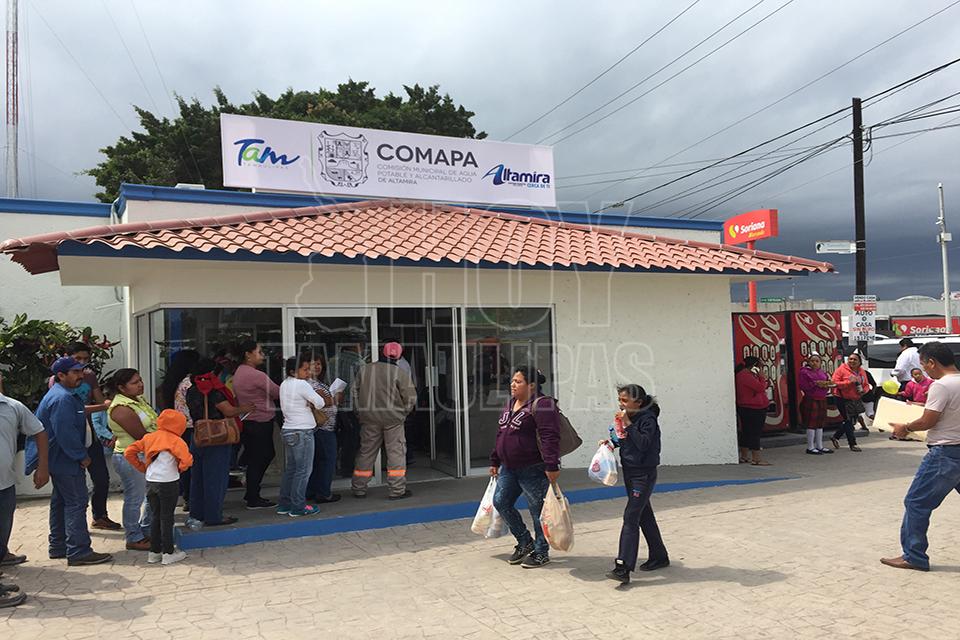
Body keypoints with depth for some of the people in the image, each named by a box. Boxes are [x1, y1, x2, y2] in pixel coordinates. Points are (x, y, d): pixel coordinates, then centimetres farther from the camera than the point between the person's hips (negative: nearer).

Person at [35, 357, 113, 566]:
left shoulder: (61, 395, 13)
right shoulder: (62, 399, -22)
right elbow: (66, 433, -26)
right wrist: (82, 456, -18)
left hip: (58, 460, 11)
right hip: (67, 461, -11)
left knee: (60, 502, 17)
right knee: (76, 503, -7)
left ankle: (58, 546, 27)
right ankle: (78, 552, -4)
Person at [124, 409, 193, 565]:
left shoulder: (148, 437, 6)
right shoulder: (175, 440, -12)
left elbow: (129, 453, 5)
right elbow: (187, 460, -25)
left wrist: (142, 468, 11)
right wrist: (180, 468, -5)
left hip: (150, 482, 5)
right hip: (168, 483, -5)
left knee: (156, 517, 16)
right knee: (167, 518, 4)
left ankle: (154, 552, 23)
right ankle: (168, 553, 11)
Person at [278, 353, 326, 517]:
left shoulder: (284, 384, 11)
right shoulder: (301, 384, -15)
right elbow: (320, 403, -15)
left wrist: (307, 403, 3)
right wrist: (311, 403, 6)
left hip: (288, 430, 9)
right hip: (302, 432, -9)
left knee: (290, 469, 14)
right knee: (303, 470, -1)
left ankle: (284, 505, 19)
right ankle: (298, 506, 2)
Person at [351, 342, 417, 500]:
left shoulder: (364, 371, 5)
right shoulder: (399, 373, -8)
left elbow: (355, 393, 7)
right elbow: (410, 397, -8)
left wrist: (361, 413, 13)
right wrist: (403, 412, 8)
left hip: (369, 418, 4)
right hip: (393, 417, -4)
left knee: (366, 451, 13)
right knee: (396, 452, 4)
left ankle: (358, 489, 20)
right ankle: (397, 490, 4)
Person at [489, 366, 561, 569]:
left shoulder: (541, 405, -16)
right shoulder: (510, 403, 13)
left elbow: (550, 437, -23)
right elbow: (501, 434, 19)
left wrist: (551, 466, -28)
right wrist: (495, 461, 20)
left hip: (533, 469, -9)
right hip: (509, 468, 9)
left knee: (537, 509, 3)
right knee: (501, 502, 9)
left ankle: (541, 552, 21)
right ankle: (525, 542, 27)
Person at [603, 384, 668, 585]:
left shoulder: (647, 419, -15)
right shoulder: (626, 418, 7)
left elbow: (643, 444, -26)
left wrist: (628, 424, -26)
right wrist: (612, 442, 1)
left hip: (644, 474, -8)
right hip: (629, 472, 8)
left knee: (630, 517, -13)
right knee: (644, 515, 17)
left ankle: (624, 567, -14)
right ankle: (659, 556, 32)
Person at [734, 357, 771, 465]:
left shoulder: (742, 374, 15)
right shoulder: (746, 376, -19)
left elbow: (758, 387, 19)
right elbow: (761, 387, -22)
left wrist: (758, 377, 6)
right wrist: (761, 377, -9)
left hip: (746, 408, 11)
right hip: (753, 409, -11)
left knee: (746, 432, 14)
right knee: (755, 433, -8)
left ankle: (744, 457, 21)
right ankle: (756, 458, -6)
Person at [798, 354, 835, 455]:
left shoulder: (823, 372, 16)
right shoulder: (804, 372, -5)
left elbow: (828, 383, 20)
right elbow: (803, 386, -13)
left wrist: (826, 384, -4)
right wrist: (815, 384, -21)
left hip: (822, 400, 7)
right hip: (810, 400, -7)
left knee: (820, 424, 11)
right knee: (811, 424, -6)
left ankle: (819, 446, 18)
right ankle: (810, 447, 0)